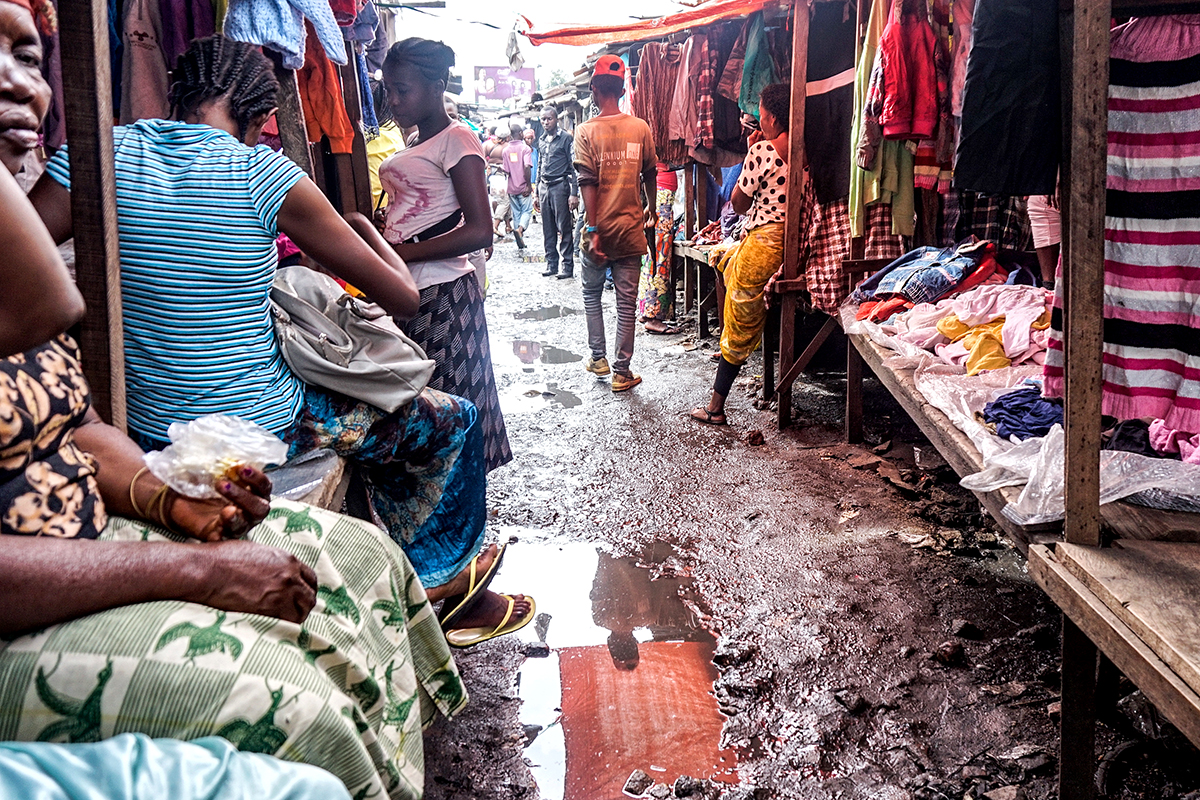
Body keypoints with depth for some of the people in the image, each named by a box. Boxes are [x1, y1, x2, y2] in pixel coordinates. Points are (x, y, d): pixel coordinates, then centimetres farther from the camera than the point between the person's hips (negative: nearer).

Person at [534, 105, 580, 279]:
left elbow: (574, 167, -7)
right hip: (544, 187, 6)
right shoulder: (541, 141, 17)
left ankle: (567, 266, -2)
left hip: (560, 186, -6)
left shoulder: (566, 138, -3)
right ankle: (551, 264, 15)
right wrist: (537, 193, 18)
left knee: (564, 229, -5)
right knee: (548, 229, 7)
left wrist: (574, 193, -14)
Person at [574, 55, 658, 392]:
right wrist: (650, 208, 27)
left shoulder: (586, 131, -7)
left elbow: (588, 182, -13)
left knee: (592, 294, 19)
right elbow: (649, 175, 9)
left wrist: (592, 230, -14)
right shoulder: (641, 128, 0)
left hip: (599, 228, -1)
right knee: (627, 302, 4)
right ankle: (621, 372, 7)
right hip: (630, 228, 1)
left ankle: (598, 358, 22)